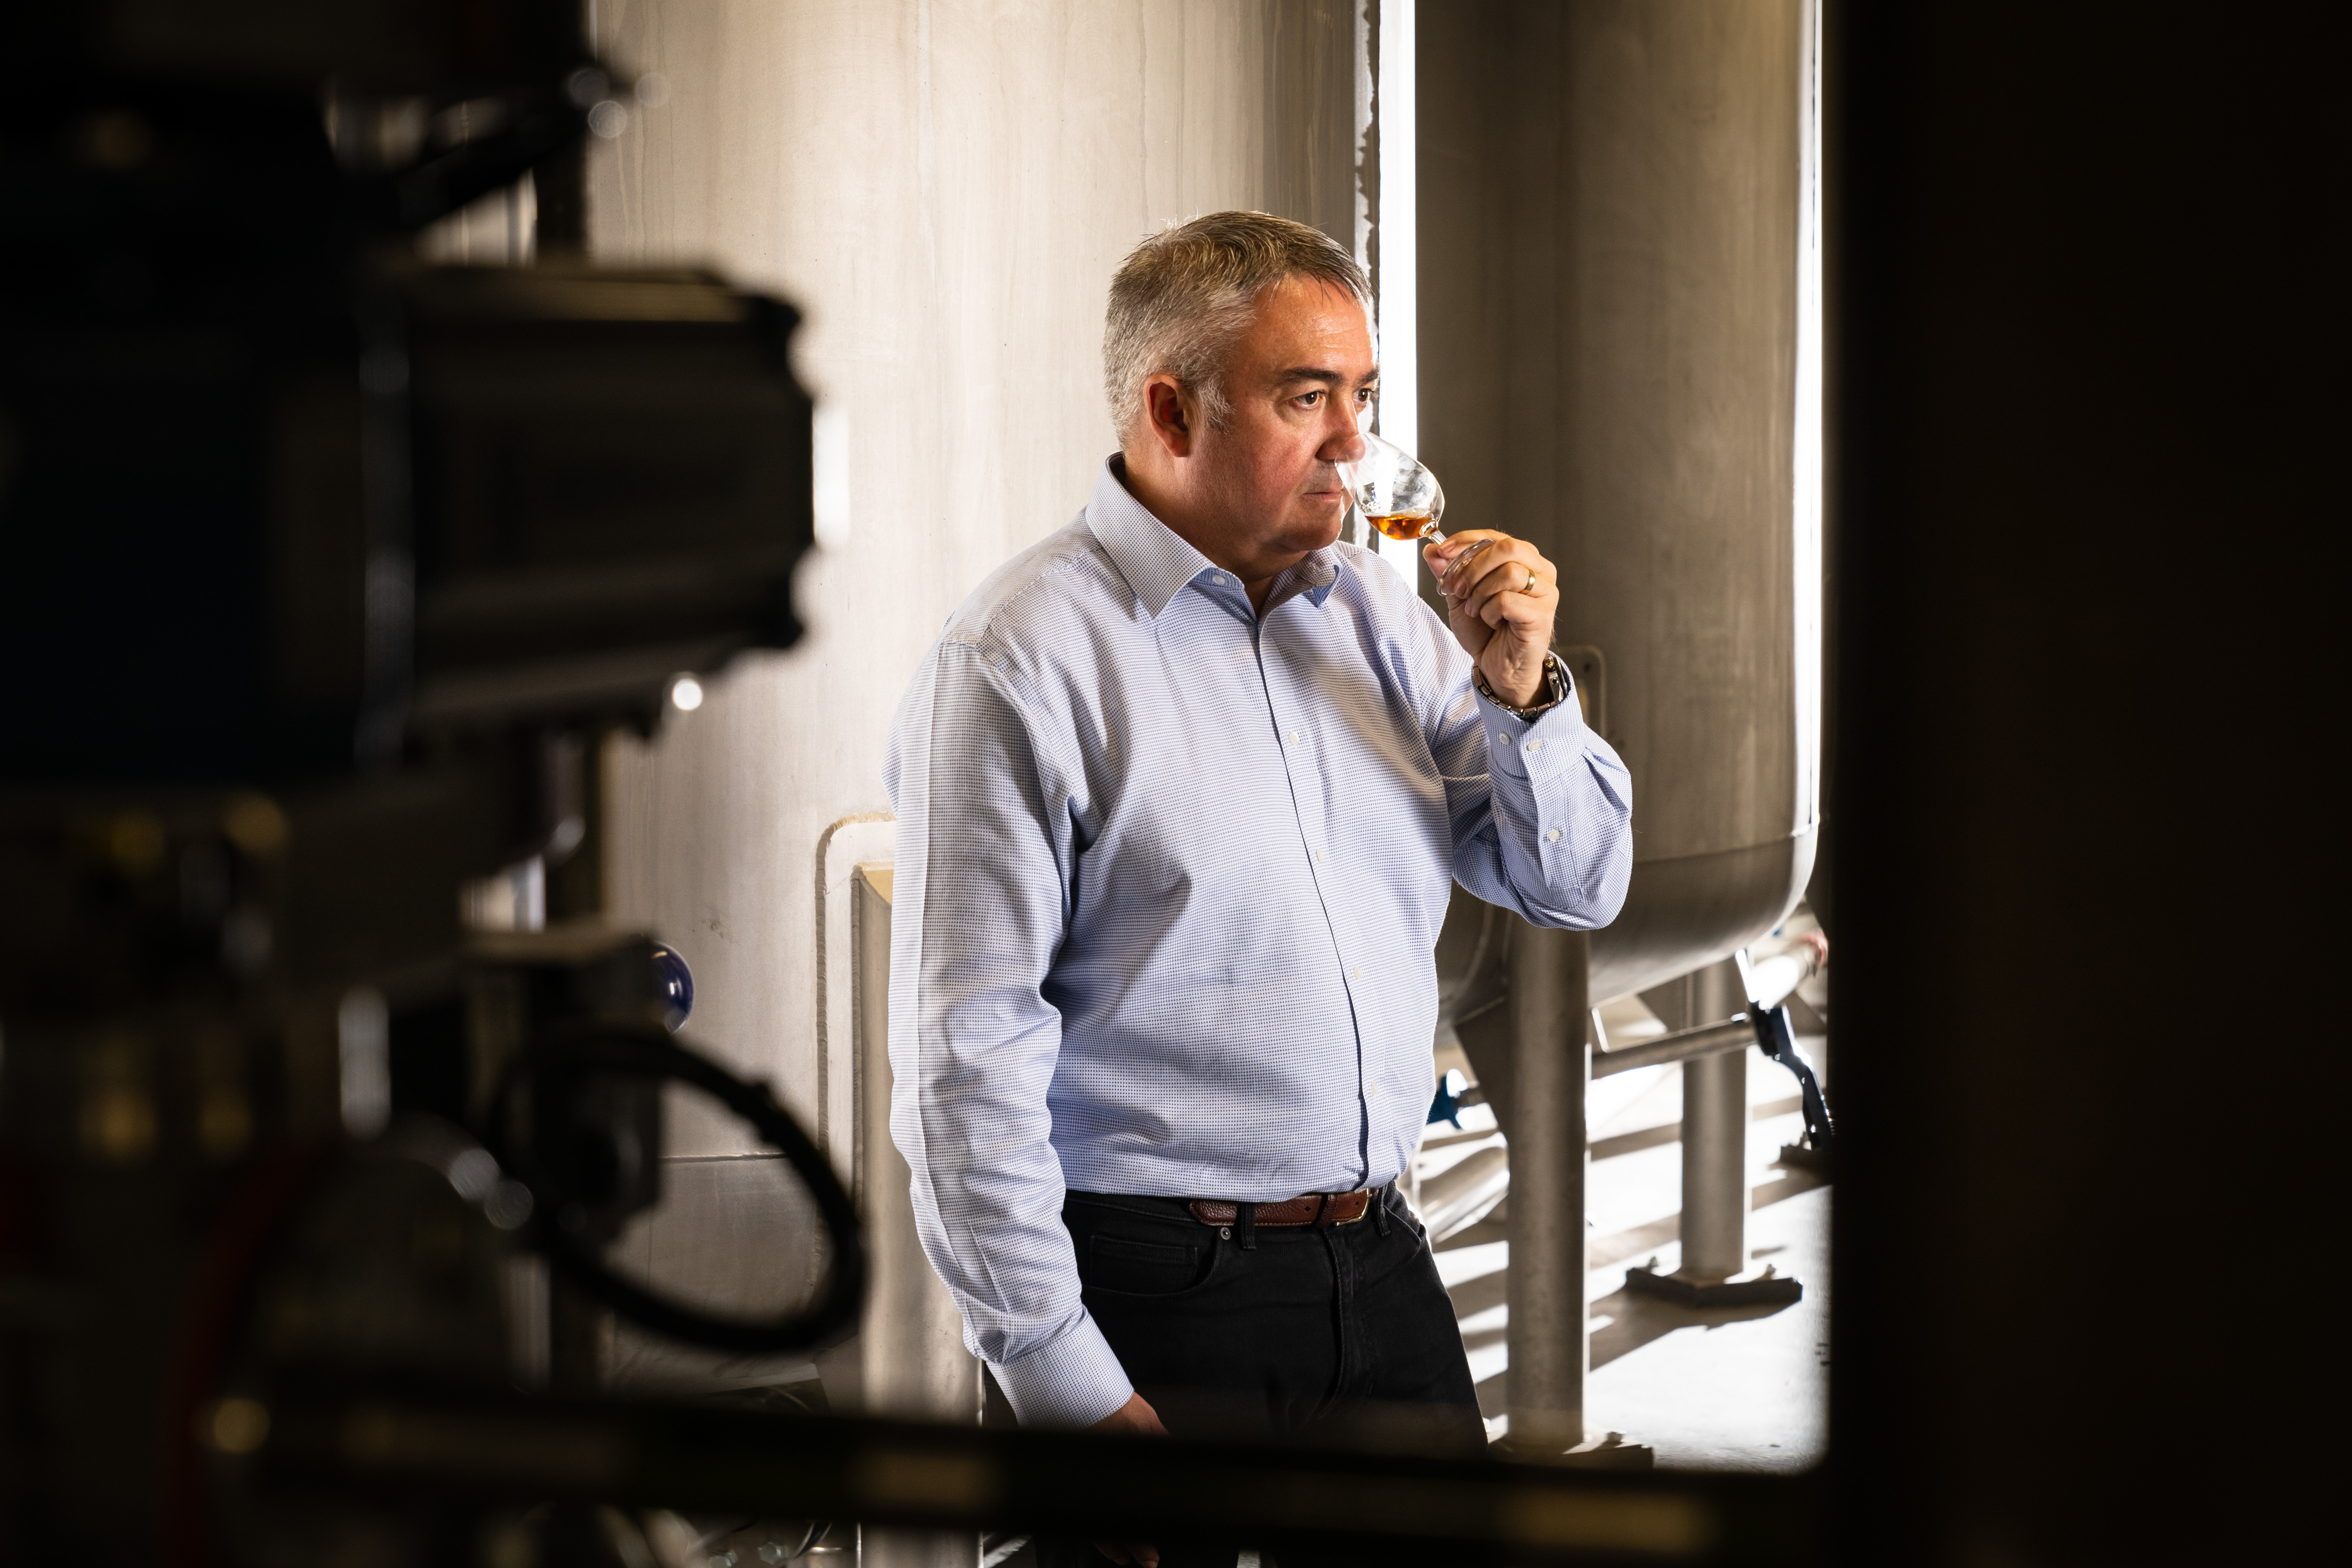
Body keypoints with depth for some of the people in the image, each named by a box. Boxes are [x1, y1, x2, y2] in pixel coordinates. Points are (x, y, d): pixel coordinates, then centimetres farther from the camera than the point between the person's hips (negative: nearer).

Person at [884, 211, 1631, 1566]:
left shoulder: (1376, 615, 10)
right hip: (1159, 1296, -6)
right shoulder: (1024, 660, -10)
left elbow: (1580, 888, 15)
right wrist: (1066, 1383, -16)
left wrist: (1522, 690, -4)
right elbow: (968, 1055, -13)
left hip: (1386, 1274, 6)